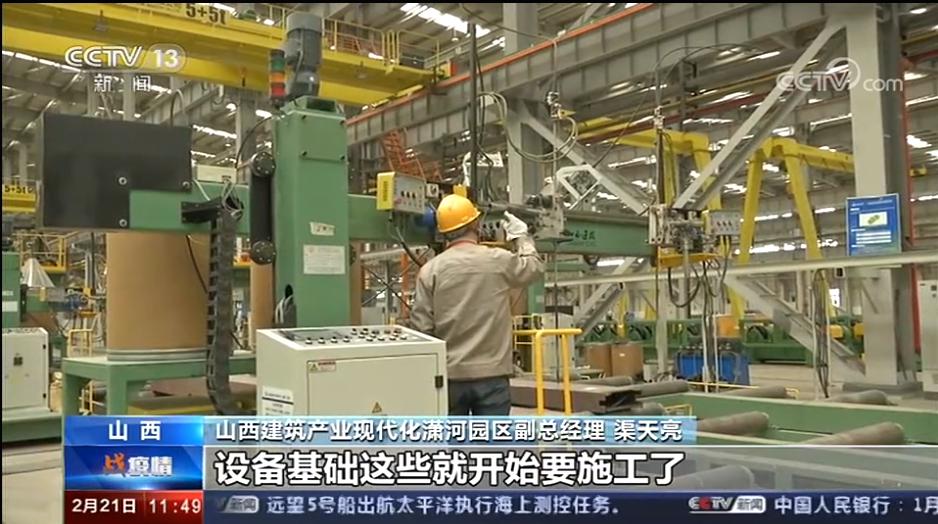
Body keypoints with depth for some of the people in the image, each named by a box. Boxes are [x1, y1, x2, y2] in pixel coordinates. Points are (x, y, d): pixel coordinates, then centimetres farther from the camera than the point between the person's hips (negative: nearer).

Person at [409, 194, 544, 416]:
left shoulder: (430, 270, -5)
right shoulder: (499, 261, -6)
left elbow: (421, 327, -4)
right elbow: (534, 266, 15)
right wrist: (521, 236, 32)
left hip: (449, 375, 1)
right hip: (492, 373, -1)